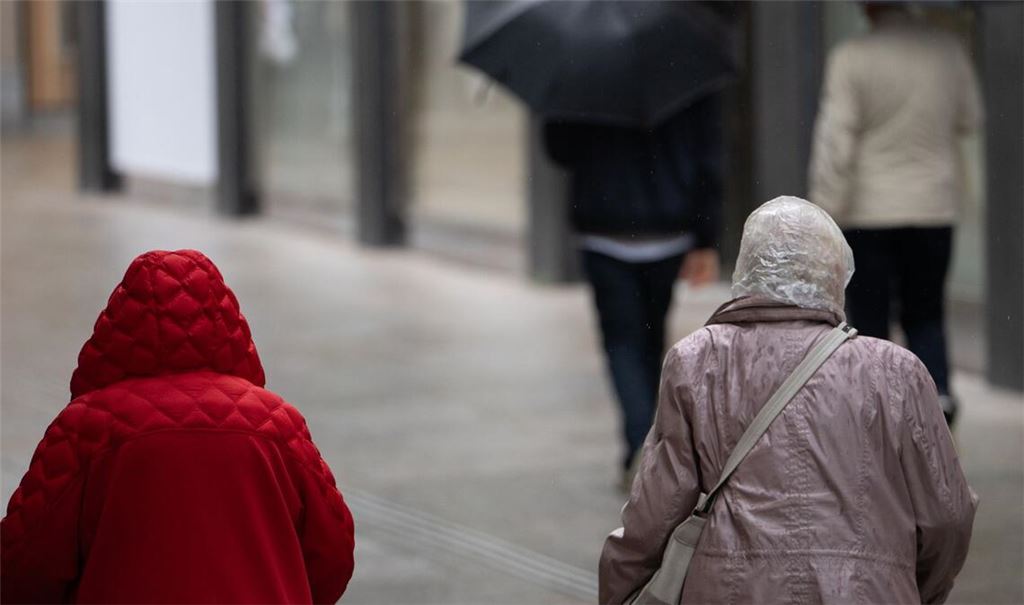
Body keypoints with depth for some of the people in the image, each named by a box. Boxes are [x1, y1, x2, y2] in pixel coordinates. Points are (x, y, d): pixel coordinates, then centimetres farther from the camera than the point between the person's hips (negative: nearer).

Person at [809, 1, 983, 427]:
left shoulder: (851, 58, -14)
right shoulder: (947, 50, -3)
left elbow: (835, 141, -15)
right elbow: (969, 121, 9)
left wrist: (824, 213, -9)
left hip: (867, 213, -3)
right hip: (933, 206, 3)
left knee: (870, 321, 7)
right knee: (925, 315, 15)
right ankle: (937, 388, -7)